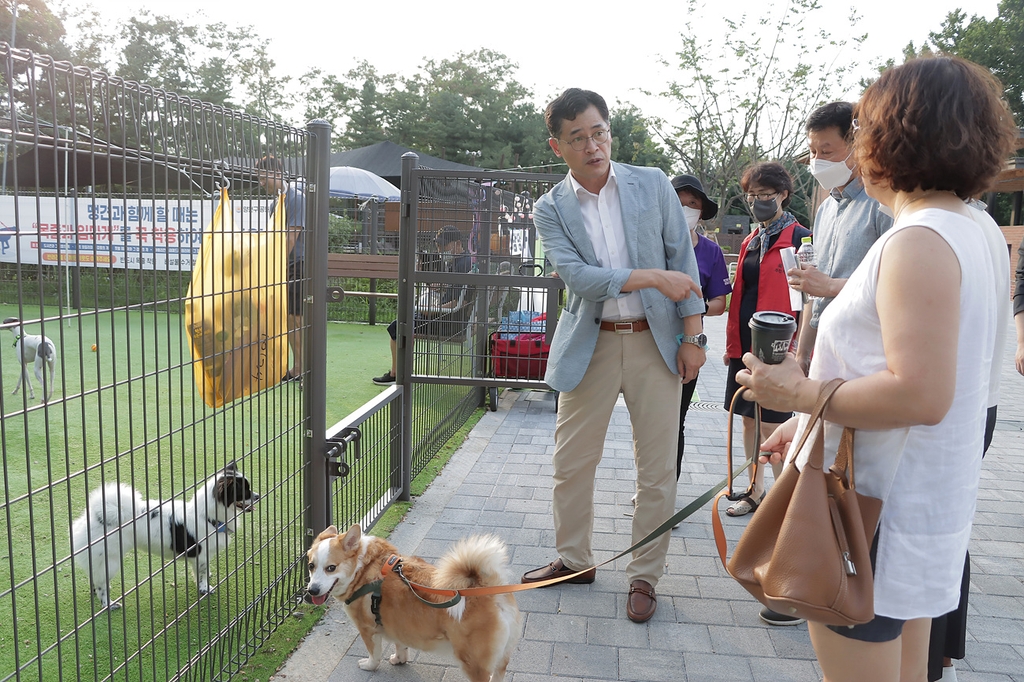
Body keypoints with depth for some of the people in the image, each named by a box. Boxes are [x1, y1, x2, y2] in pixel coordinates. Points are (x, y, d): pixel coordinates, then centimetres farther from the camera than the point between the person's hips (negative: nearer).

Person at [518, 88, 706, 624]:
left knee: (657, 469, 5)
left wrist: (692, 336, -2)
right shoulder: (550, 210, -1)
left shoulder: (653, 185, 2)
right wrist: (653, 277, -21)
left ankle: (643, 575, 23)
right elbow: (577, 275, -14)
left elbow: (683, 261, 2)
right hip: (589, 346, 0)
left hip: (655, 341, 0)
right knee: (572, 463, 8)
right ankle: (574, 559, 31)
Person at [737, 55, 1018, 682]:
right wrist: (808, 416, 17)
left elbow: (920, 395, -28)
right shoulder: (963, 231, 13)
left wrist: (799, 394, -17)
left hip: (875, 512, -10)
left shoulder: (920, 242, -19)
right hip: (924, 506, 10)